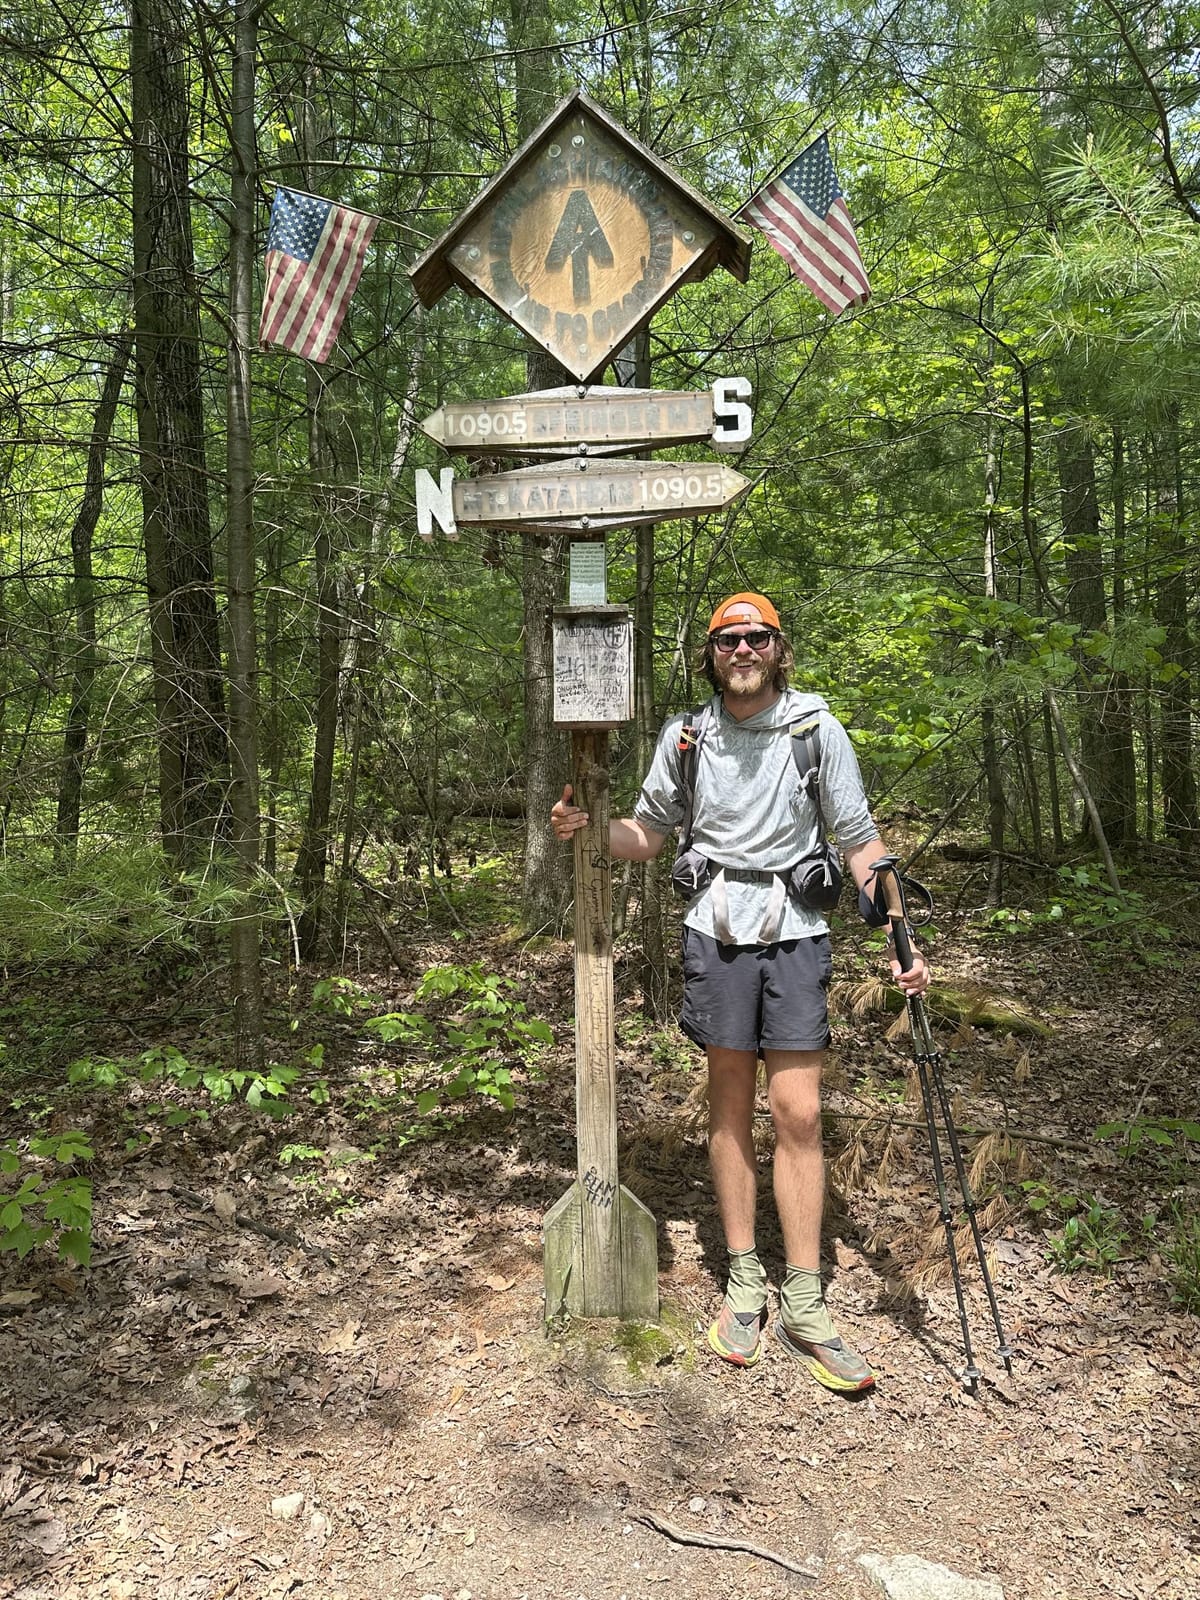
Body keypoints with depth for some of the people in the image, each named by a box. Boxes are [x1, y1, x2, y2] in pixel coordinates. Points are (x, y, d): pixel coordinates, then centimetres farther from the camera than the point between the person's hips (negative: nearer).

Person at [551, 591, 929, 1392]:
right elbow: (648, 834, 14)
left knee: (798, 1113, -3)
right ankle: (744, 1282, 22)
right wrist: (586, 826, -5)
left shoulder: (816, 726, -1)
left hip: (797, 933, -1)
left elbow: (859, 838, 0)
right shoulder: (686, 735, 5)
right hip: (717, 933, 2)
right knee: (731, 1106, 9)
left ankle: (805, 1304, 10)